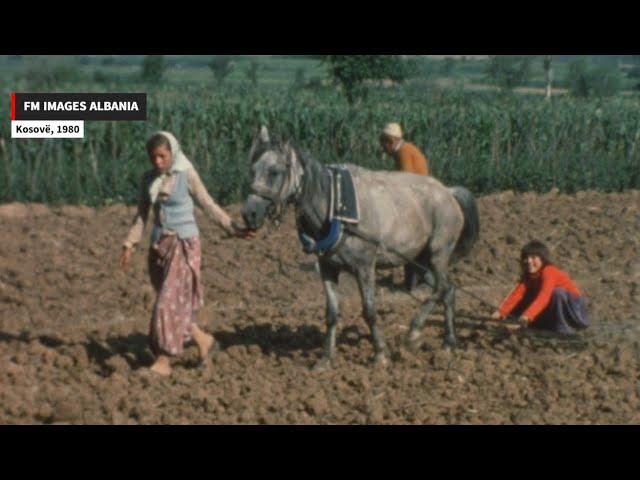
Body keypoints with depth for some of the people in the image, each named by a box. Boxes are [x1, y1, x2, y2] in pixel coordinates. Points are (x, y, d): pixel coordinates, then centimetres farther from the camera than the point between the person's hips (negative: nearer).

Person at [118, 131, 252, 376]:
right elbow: (141, 215, 12)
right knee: (174, 302, 9)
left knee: (170, 300, -9)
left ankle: (164, 360, -6)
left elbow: (209, 205, -3)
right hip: (159, 244, 5)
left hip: (183, 244, -5)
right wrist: (129, 245, 8)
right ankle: (202, 338, 29)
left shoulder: (187, 175, -7)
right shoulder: (149, 179, 6)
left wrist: (233, 229, -9)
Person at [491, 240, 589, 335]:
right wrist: (501, 312, -29)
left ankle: (564, 327, -23)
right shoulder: (528, 276, -2)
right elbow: (517, 293, -14)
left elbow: (544, 296, -41)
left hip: (572, 306, -7)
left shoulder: (549, 272, -27)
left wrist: (528, 315, -54)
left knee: (557, 292, -36)